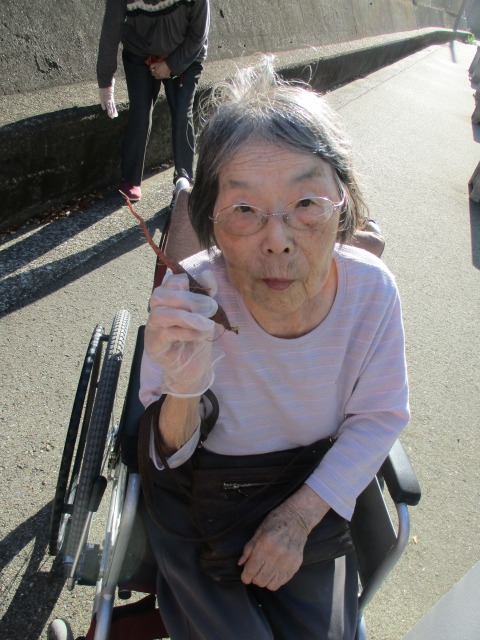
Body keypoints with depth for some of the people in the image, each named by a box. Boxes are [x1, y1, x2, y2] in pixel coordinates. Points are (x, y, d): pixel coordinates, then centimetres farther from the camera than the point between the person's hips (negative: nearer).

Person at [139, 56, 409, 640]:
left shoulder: (371, 289, -23)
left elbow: (380, 416, -7)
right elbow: (168, 455, -18)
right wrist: (184, 395, -41)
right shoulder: (187, 300, -29)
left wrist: (302, 514, -14)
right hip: (200, 498, -2)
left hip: (315, 492, 2)